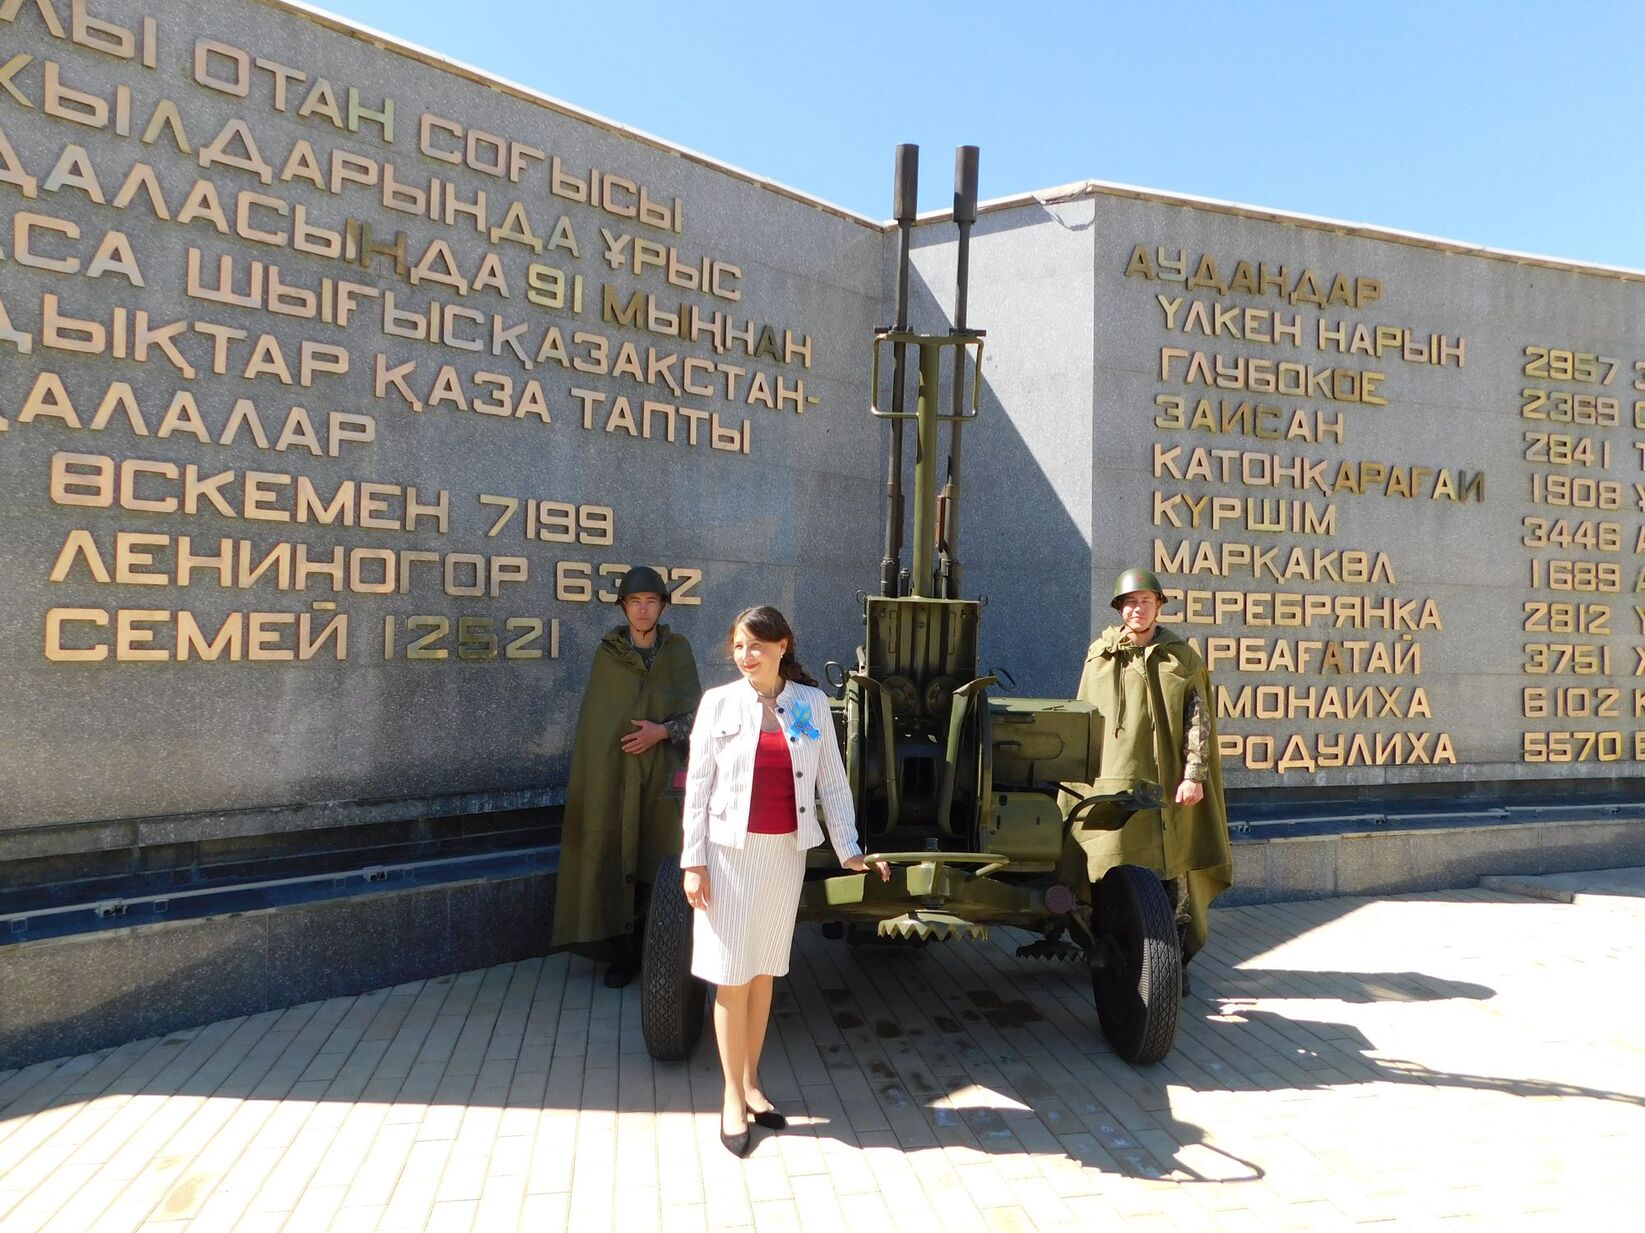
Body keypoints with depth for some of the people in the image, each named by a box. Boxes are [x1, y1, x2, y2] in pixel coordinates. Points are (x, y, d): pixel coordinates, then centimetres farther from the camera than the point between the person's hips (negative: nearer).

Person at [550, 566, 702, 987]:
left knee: (657, 866, -1)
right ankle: (622, 953, 12)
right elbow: (591, 717, 7)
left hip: (661, 773, 0)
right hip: (612, 774, 0)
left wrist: (663, 731, -15)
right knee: (613, 862, 0)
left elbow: (693, 712, 3)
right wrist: (584, 773, 4)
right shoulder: (607, 653, 5)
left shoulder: (678, 651, 5)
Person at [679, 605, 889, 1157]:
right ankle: (733, 1097, 17)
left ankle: (751, 1083, 29)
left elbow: (832, 780, 3)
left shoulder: (811, 703, 1)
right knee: (732, 977, 3)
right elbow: (697, 786, -3)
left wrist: (849, 850, -2)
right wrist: (692, 861, -7)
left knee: (764, 971, 13)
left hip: (786, 852, 2)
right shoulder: (719, 703, -4)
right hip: (732, 850, -2)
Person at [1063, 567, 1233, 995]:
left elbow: (1198, 720, 2)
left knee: (1173, 876, 2)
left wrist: (1194, 775, -8)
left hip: (1167, 783, -1)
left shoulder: (1182, 657, 6)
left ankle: (1176, 963, 15)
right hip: (1113, 780, 1)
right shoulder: (1099, 655, 10)